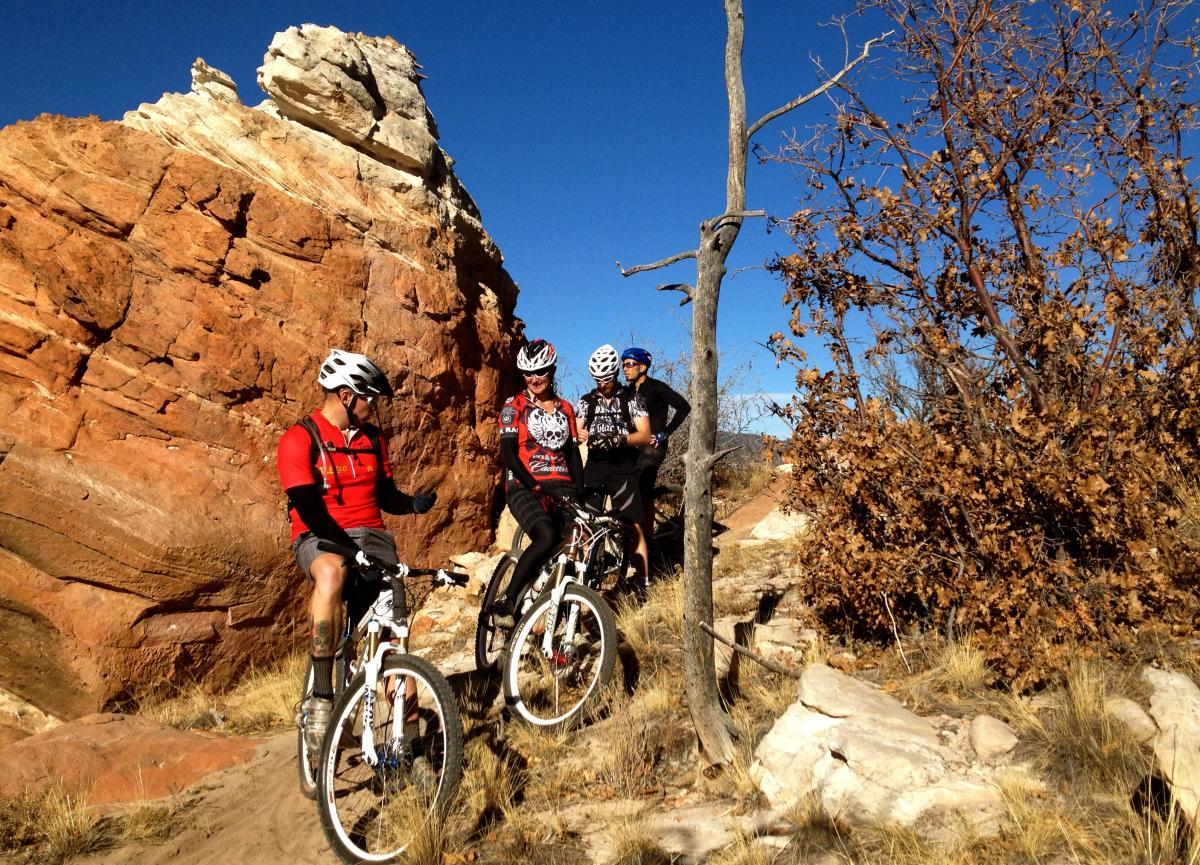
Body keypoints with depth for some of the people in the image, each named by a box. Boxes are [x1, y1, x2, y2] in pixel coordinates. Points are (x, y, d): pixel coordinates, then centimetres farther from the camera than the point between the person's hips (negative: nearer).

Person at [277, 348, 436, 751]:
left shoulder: (372, 438, 13)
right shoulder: (300, 439, -6)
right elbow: (307, 507, -15)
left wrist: (413, 503, -8)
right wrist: (349, 548, -26)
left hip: (371, 535, 5)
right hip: (320, 538, -5)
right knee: (331, 572, -40)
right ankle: (321, 696, -32)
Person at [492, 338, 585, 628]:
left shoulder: (565, 408, 17)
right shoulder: (514, 406, 5)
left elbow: (573, 452, 15)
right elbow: (508, 450, -5)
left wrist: (580, 491, 1)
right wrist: (533, 485, -17)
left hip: (561, 486, 5)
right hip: (524, 484, -4)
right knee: (547, 537, -31)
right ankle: (505, 601, -18)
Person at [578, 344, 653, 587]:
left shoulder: (631, 398, 2)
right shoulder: (587, 400, 11)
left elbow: (645, 436, -5)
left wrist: (619, 439, -24)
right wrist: (583, 436, -22)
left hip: (623, 468, -2)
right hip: (594, 467, 3)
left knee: (634, 526, -7)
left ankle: (642, 583, -2)